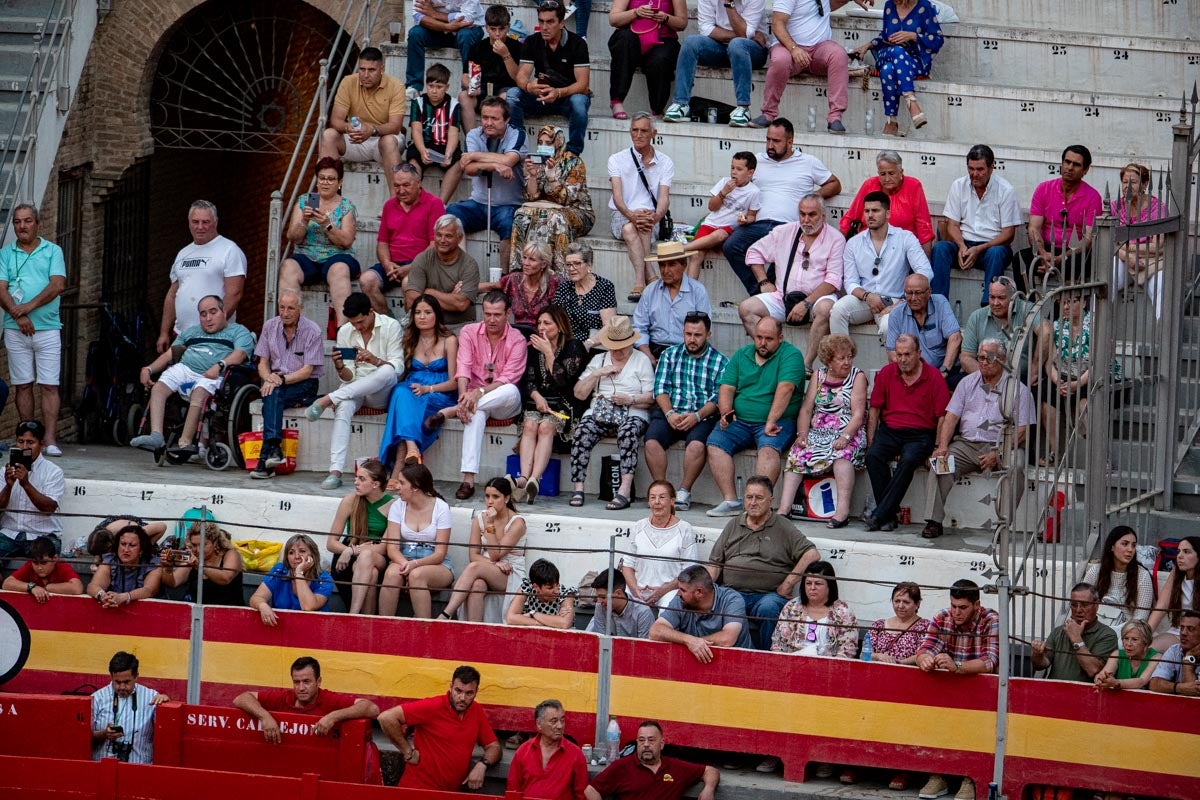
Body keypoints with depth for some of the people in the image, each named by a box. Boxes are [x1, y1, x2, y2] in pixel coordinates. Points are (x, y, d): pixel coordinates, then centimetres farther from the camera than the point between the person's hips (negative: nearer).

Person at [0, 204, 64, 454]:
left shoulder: (52, 251, 7)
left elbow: (57, 285, -5)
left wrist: (29, 306, -15)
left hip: (48, 328, -2)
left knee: (49, 386, -6)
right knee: (23, 385, 3)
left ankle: (50, 440, -11)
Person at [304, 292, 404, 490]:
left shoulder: (391, 327, -4)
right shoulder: (345, 332, 5)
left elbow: (398, 368, -11)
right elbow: (348, 377, 2)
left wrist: (375, 360, -30)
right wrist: (340, 368, -21)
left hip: (382, 392, -2)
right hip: (354, 389, 2)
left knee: (387, 372, -38)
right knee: (343, 407, -35)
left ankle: (327, 400, -36)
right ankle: (335, 471, -44)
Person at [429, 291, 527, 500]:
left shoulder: (517, 339, -3)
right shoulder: (470, 332, 3)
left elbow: (508, 379, -14)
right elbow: (463, 368, -9)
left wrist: (480, 393, -31)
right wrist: (464, 396, -30)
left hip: (504, 404, 0)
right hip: (474, 397, 0)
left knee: (511, 391, -38)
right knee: (475, 414, -38)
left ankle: (448, 412, -35)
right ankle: (468, 479, -46)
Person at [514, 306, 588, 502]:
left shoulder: (573, 347, 0)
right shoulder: (534, 347, 16)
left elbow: (562, 380, -10)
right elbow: (529, 380, 11)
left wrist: (548, 352, -10)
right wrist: (537, 397, -9)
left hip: (564, 404, -4)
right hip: (538, 401, 4)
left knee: (546, 427, -33)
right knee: (530, 425, -28)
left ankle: (534, 480, -50)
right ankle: (524, 478, -47)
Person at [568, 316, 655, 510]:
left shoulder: (642, 360, 10)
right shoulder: (598, 360, 20)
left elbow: (650, 398, 2)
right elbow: (579, 394, 13)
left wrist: (630, 400, -16)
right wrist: (597, 374, 0)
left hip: (632, 414, -3)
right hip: (599, 413, 3)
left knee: (628, 431, -37)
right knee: (582, 430, -30)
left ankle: (625, 490, -45)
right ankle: (578, 488, -32)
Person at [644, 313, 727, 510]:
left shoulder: (720, 362, 7)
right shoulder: (670, 355, 15)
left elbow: (718, 398, -1)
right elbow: (660, 388, 5)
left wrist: (696, 416, -17)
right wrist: (670, 414, -12)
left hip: (702, 417, -2)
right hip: (669, 413, 2)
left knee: (697, 444, -34)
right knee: (652, 440, -28)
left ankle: (684, 491, -23)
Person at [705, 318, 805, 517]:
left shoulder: (791, 355, -4)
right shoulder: (741, 355, 15)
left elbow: (785, 389, -17)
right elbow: (727, 388, 10)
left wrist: (771, 422, -26)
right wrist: (726, 413, -10)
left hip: (778, 421, -5)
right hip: (740, 421, 5)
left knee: (768, 447, -34)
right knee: (715, 442, -20)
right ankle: (730, 501, -26)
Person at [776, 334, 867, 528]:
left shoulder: (858, 377, 2)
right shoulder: (819, 376, 13)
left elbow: (858, 415, -8)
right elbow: (806, 409, 9)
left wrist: (845, 437, -23)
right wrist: (802, 434, -8)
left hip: (848, 434, -4)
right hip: (817, 433, 4)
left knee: (842, 452, -34)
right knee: (797, 453, -22)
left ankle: (842, 510, -41)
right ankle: (784, 508, -29)